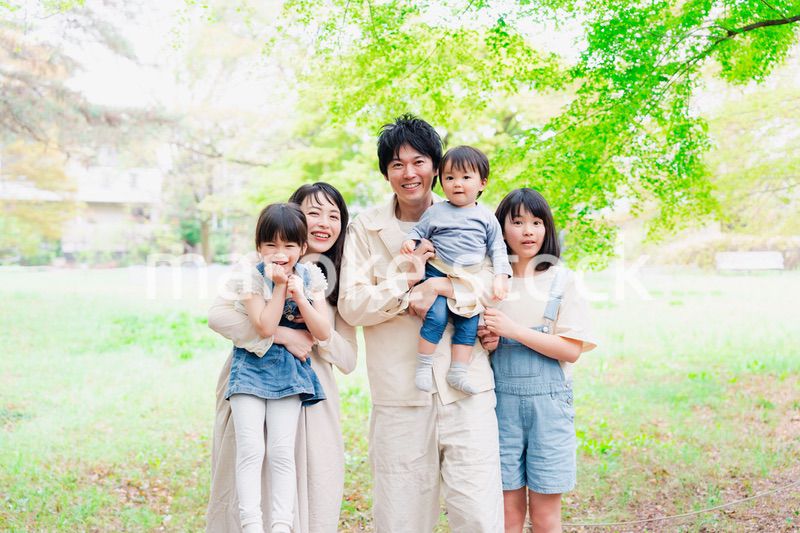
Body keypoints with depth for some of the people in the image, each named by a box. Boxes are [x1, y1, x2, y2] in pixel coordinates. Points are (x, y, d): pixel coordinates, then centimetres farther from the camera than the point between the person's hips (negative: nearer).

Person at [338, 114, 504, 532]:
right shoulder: (366, 229, 7)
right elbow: (351, 305, 0)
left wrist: (441, 286, -17)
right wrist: (405, 280, -13)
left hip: (466, 388, 0)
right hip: (399, 394, 0)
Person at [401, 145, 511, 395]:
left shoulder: (487, 217, 8)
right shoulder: (436, 212, 5)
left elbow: (498, 249, 8)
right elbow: (418, 231, 10)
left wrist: (501, 278, -3)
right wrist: (410, 241, -13)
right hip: (437, 275, -3)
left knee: (468, 324, -1)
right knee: (436, 317, -19)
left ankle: (458, 372, 8)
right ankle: (423, 365, -7)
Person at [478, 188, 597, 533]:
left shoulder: (560, 279, 0)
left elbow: (571, 350, -8)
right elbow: (473, 335, 16)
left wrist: (513, 329, -16)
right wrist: (485, 342, -7)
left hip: (548, 400, -2)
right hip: (502, 400, 2)